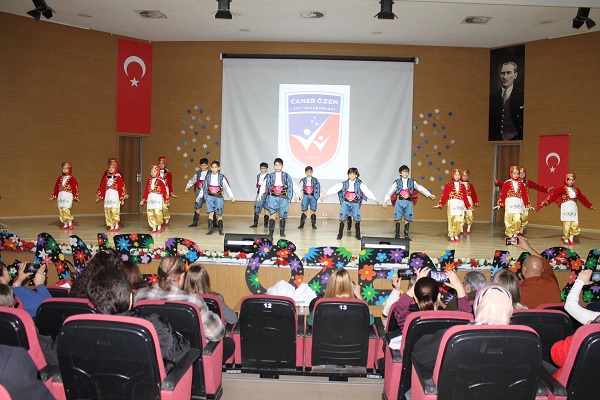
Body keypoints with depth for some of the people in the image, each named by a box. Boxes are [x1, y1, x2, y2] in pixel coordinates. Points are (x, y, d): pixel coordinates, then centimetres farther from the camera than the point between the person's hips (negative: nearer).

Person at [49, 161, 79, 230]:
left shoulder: (72, 179, -2)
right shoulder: (59, 178, 13)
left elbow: (75, 188, -5)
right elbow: (56, 188, 16)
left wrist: (75, 197, -11)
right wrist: (53, 196, 15)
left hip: (68, 196, -6)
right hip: (60, 196, 6)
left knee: (66, 210, -17)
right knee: (61, 211, 3)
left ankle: (70, 224, -3)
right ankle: (65, 225, 11)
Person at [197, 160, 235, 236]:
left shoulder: (222, 177, -3)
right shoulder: (208, 176, 2)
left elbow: (227, 187, 1)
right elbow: (203, 187, 12)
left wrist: (231, 197, -1)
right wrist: (199, 196, 14)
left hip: (219, 197, -1)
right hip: (210, 197, 1)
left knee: (219, 214, 4)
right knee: (210, 213, -5)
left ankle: (220, 230, 14)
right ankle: (210, 229, 0)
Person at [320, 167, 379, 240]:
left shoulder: (360, 184, -1)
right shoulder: (344, 183, 2)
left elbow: (366, 191, -11)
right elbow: (335, 188, -5)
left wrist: (374, 198, -22)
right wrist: (326, 194, -14)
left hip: (355, 203, 0)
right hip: (345, 202, 1)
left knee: (357, 218, -5)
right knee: (342, 218, -5)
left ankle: (358, 234, 11)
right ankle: (340, 234, 5)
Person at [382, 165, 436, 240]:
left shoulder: (412, 182, 7)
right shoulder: (397, 182, 2)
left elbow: (420, 188, 9)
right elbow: (390, 192, 4)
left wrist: (429, 194, 6)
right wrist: (385, 201, 2)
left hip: (408, 202, 1)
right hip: (399, 202, -1)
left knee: (407, 219, 2)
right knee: (398, 219, -1)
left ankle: (406, 235, 12)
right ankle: (397, 235, 7)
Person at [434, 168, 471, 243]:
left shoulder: (462, 186, 9)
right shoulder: (449, 185, 0)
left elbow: (465, 197, 11)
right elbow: (444, 196, -4)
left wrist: (468, 206, 9)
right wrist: (440, 205, -11)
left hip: (460, 205, 3)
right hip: (452, 204, -3)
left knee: (459, 220, 4)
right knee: (452, 220, -2)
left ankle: (456, 235, 18)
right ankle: (451, 236, 6)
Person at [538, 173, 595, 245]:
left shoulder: (577, 190, 12)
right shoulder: (562, 189, -4)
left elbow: (583, 199, 22)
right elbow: (553, 195, -15)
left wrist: (590, 206, 25)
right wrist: (546, 202, -27)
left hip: (574, 209, 5)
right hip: (566, 209, -4)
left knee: (575, 225, 1)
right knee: (566, 225, -6)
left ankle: (571, 239, 16)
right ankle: (566, 239, 8)